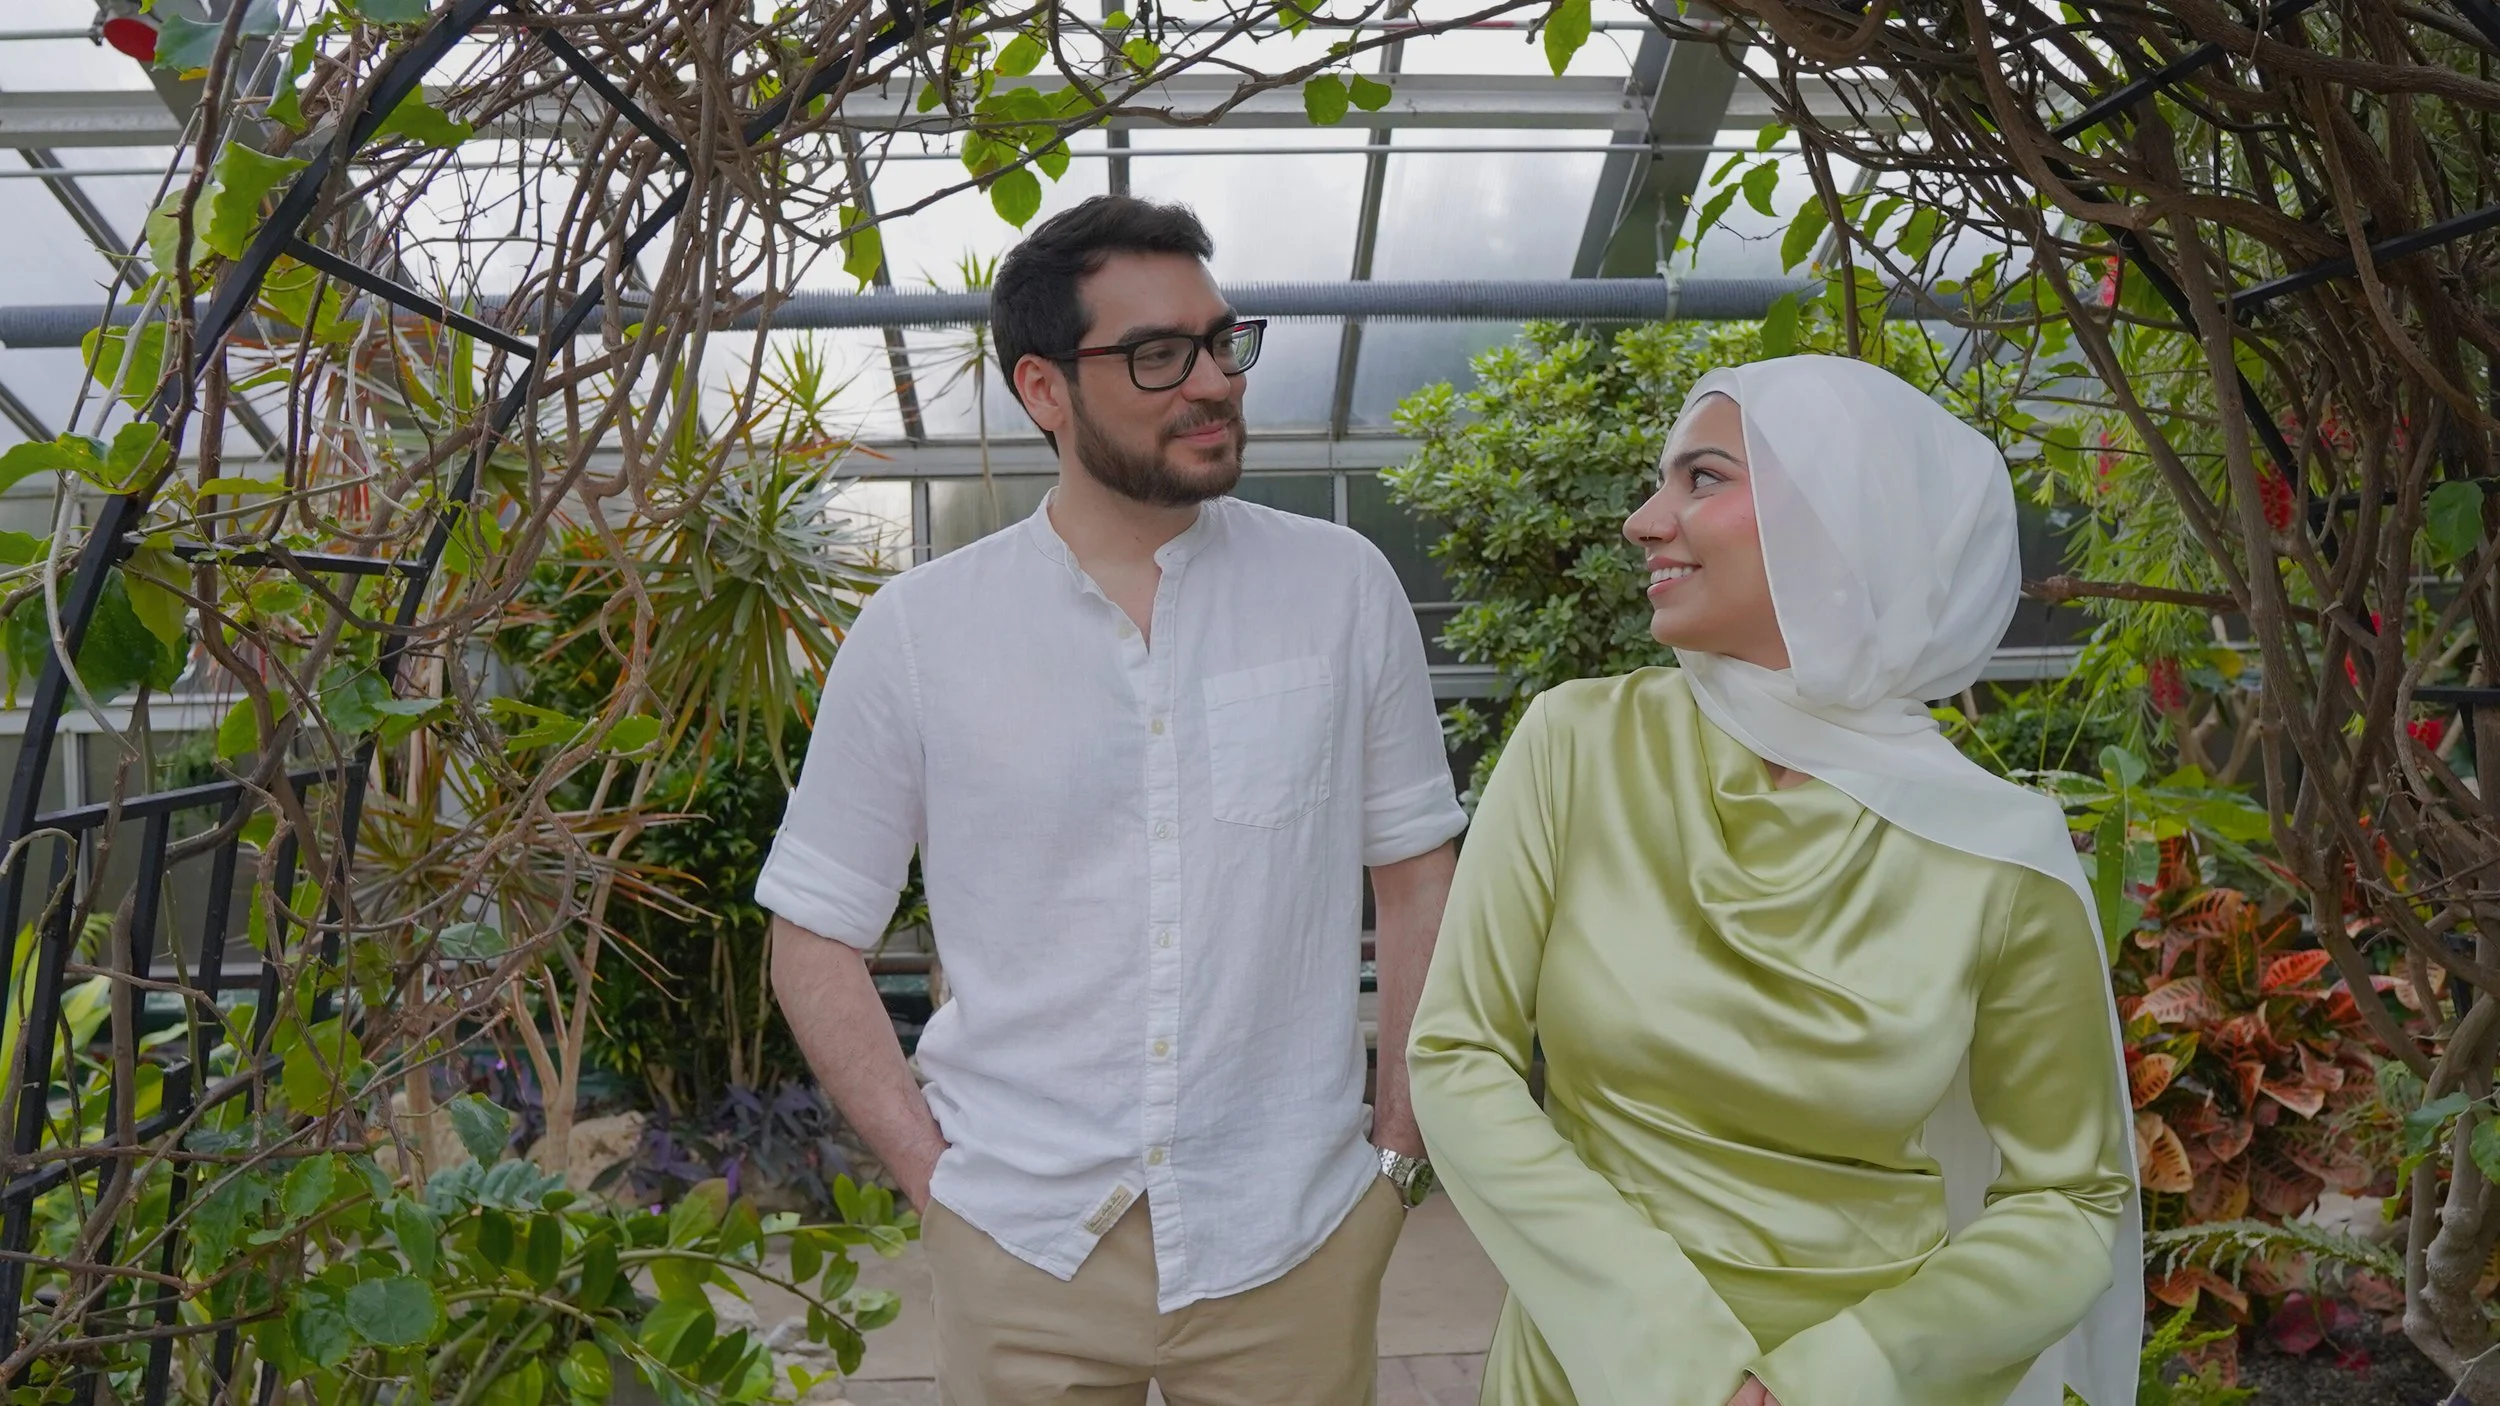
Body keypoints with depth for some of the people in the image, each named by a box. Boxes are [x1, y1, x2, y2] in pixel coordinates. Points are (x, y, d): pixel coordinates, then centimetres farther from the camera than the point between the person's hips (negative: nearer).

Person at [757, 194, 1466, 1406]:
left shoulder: (1343, 589, -3)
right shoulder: (916, 631, -5)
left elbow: (1414, 873, 4)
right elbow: (814, 939, 2)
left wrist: (1401, 1147, 1)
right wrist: (934, 1171, -4)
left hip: (1294, 1237, 1)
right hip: (1018, 1249, 0)